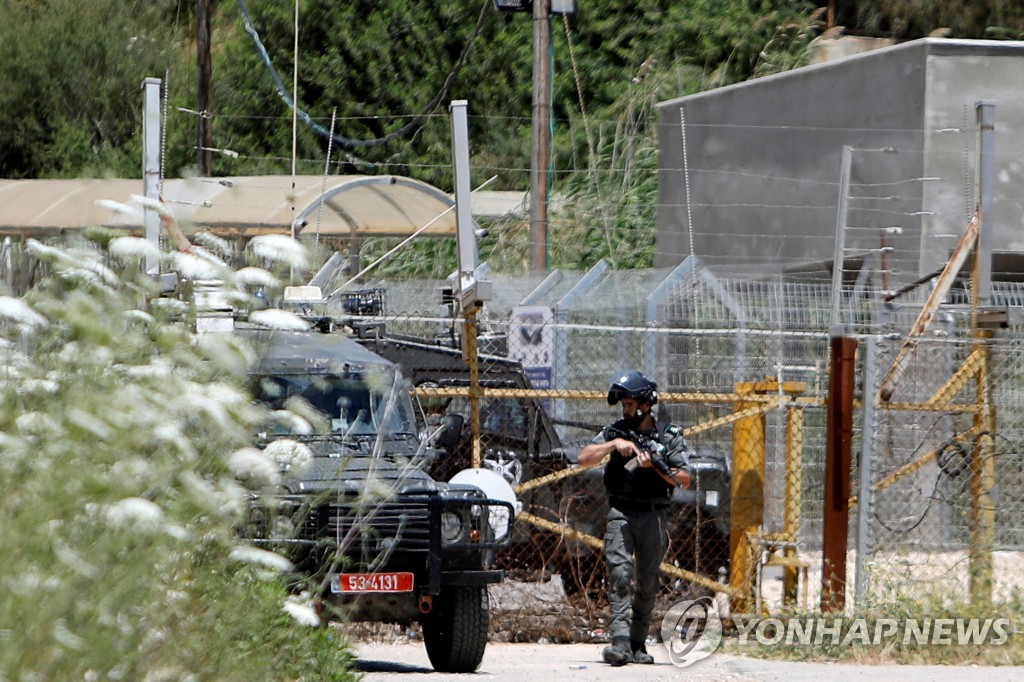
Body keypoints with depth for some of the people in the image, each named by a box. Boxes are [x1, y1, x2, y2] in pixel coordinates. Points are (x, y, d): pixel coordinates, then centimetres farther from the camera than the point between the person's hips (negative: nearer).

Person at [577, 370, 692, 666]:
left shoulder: (669, 436, 6)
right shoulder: (614, 432, 9)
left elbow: (685, 480, 0)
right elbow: (584, 459, -1)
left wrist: (653, 465, -13)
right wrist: (614, 444, -14)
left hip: (654, 517, 1)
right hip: (621, 515, -1)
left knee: (647, 584, 5)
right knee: (620, 574, -16)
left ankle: (637, 645, 14)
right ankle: (620, 641, -24)